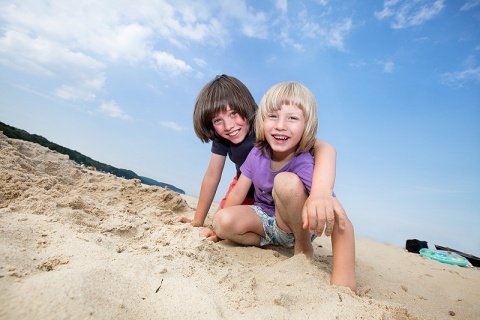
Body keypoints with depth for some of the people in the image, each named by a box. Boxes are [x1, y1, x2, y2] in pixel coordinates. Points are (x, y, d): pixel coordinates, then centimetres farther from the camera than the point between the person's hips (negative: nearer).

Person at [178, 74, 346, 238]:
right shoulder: (221, 137, -20)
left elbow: (323, 148, -52)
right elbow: (212, 176, -14)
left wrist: (321, 191, -73)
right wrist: (197, 222, -9)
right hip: (245, 184, 3)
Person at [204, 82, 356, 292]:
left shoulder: (305, 165, -30)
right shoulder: (257, 154, -15)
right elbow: (238, 193, -5)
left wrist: (343, 279, -44)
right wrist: (219, 229, 0)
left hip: (298, 226, -3)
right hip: (264, 218, 4)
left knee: (287, 181, -34)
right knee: (222, 220, -25)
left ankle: (304, 247, -10)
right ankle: (274, 243, -2)